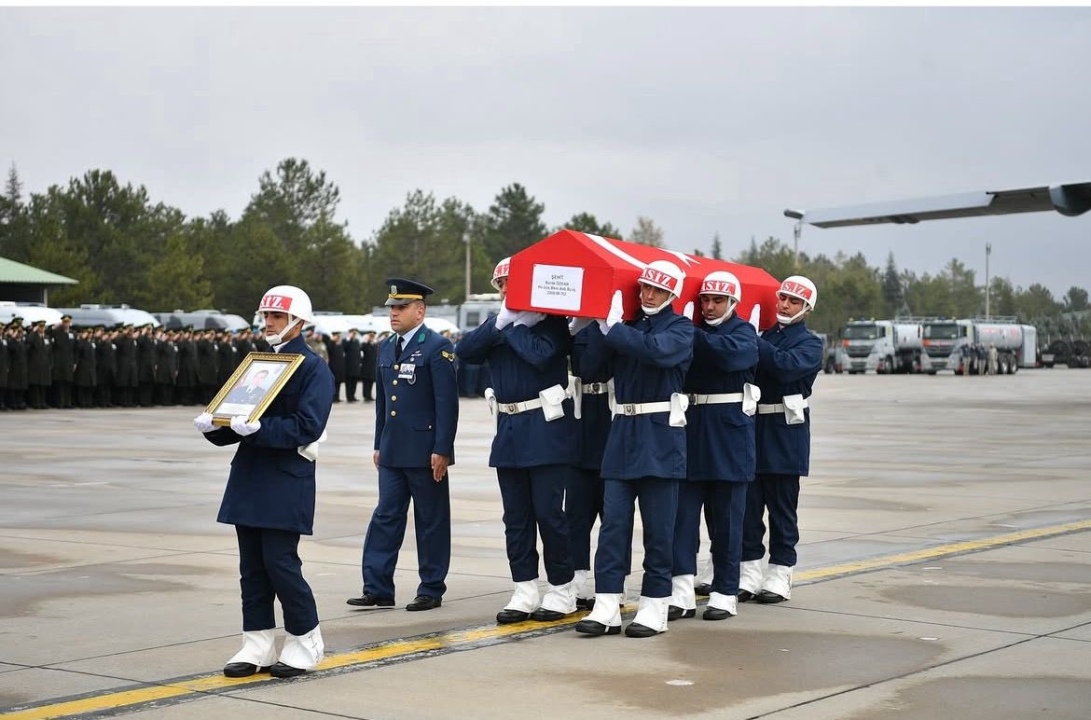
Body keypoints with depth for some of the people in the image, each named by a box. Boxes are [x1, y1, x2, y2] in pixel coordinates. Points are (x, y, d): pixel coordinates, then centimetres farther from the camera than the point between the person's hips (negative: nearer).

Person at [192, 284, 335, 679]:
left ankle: (305, 642, 8)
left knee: (280, 561, -7)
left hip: (287, 480, -7)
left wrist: (259, 428, -27)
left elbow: (307, 427, -17)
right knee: (252, 565, 8)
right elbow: (240, 417, 16)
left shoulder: (313, 368, -6)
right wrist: (214, 426, -5)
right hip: (250, 476, 7)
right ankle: (257, 645, 15)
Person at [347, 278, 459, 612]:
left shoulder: (437, 347, -9)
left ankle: (431, 590, 11)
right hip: (393, 452, 7)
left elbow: (447, 402, -13)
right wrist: (379, 445, 16)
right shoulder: (387, 348, 13)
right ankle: (378, 588, 7)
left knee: (431, 521, 3)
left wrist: (442, 450, -17)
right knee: (385, 517, 4)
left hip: (425, 452, -7)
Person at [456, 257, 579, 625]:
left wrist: (514, 326, -10)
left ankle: (561, 591, 7)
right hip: (508, 430, 6)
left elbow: (541, 354, -22)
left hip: (546, 430, -6)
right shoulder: (496, 322, 15)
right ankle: (525, 592, 13)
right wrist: (500, 323, -9)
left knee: (548, 512, -4)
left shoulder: (550, 321, -3)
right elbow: (464, 351, 1)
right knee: (516, 516, 7)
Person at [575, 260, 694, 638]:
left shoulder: (681, 328, -1)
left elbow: (659, 350, -23)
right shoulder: (627, 324, 13)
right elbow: (589, 362, 2)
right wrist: (605, 327, -11)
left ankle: (654, 609, 10)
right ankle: (607, 608, 2)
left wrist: (614, 329, -19)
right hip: (622, 432, 5)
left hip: (660, 436, -4)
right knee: (613, 523, 1)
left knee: (658, 528, 1)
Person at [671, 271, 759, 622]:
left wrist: (693, 336, -27)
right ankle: (682, 592, -4)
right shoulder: (692, 332, 11)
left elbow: (731, 352, -24)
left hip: (729, 435, -3)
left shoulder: (743, 333, -1)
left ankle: (725, 594, 12)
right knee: (683, 513, -3)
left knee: (726, 519, 4)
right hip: (690, 434, 3)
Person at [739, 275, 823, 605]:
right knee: (748, 506, 4)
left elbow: (786, 365, -22)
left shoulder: (809, 343, -1)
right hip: (752, 429, 4)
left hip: (785, 435, -4)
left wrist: (751, 343, -23)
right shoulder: (764, 336, 13)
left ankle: (779, 577, 11)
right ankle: (748, 575, 12)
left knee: (782, 509, 3)